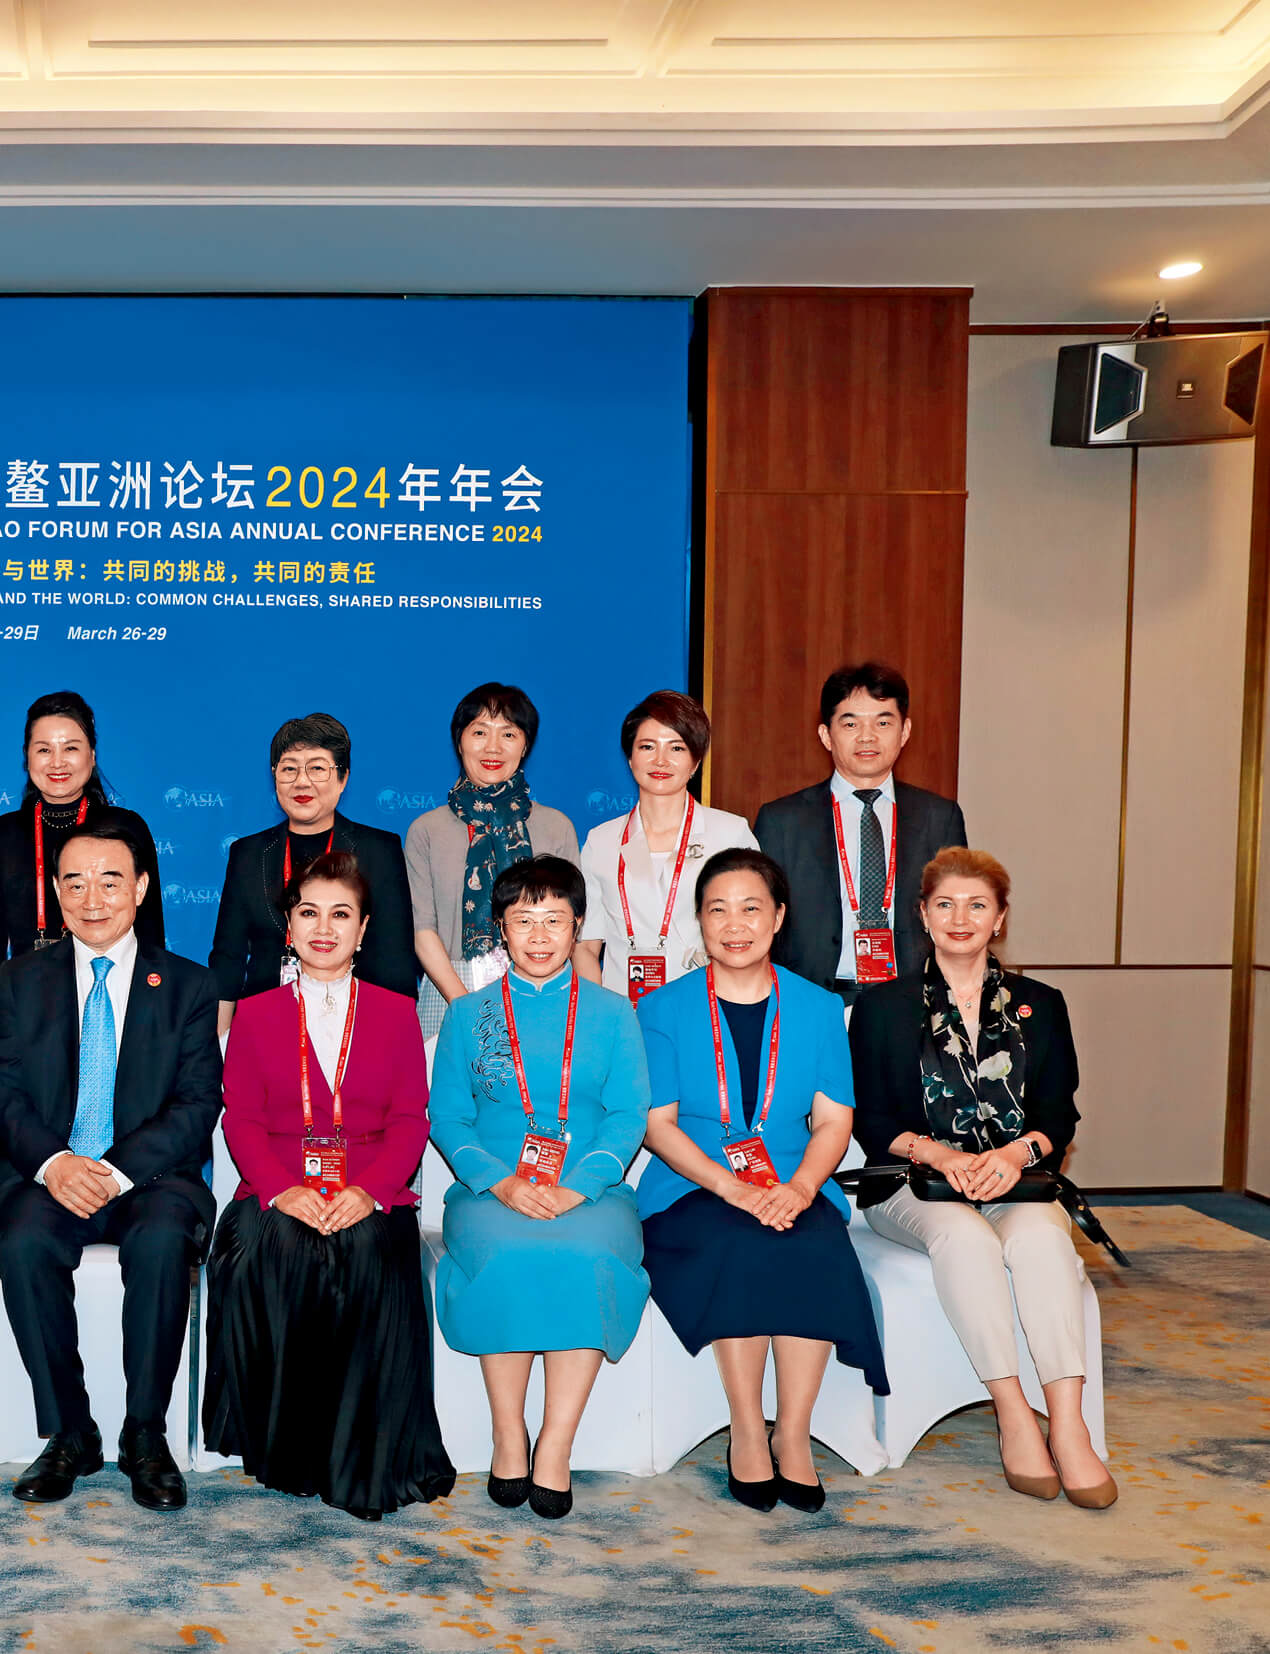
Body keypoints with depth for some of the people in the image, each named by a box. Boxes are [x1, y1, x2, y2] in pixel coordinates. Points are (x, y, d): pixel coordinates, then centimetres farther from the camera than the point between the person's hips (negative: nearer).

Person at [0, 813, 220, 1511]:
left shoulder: (187, 985, 7)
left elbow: (197, 1104, -1)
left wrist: (118, 1171, -17)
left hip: (150, 1176, -1)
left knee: (162, 1242, -33)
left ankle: (145, 1435, -16)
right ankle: (69, 1434, -12)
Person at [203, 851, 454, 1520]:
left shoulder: (395, 1012, 15)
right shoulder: (256, 1014, 16)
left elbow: (410, 1121, 6)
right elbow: (241, 1120, 6)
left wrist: (369, 1193, -14)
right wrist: (281, 1190, -14)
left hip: (369, 1197, 0)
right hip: (280, 1194, 0)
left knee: (369, 1249, -33)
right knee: (272, 1247, -33)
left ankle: (363, 1457, -20)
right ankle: (286, 1447, -18)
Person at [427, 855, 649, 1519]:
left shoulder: (612, 1013, 12)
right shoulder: (467, 1015, 13)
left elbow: (628, 1115, 3)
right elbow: (447, 1118, 7)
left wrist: (576, 1187, -14)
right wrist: (502, 1182, -12)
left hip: (590, 1191, 0)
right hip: (493, 1192, 0)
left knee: (587, 1254, -33)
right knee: (505, 1253, -33)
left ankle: (555, 1450, -24)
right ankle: (508, 1438, -17)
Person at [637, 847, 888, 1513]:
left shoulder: (818, 1008, 11)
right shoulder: (663, 1010, 5)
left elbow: (833, 1120, 5)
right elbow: (657, 1123, -3)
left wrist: (798, 1188, -16)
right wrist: (731, 1187, -18)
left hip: (796, 1189, 2)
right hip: (692, 1188, -1)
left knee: (818, 1248, -29)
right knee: (741, 1245, -32)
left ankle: (792, 1435, -17)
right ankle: (747, 1435, -17)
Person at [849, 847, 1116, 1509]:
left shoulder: (1039, 1005, 16)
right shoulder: (883, 1007, 11)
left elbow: (1059, 1115, 10)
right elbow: (871, 1120, 4)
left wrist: (1016, 1152, -13)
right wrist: (938, 1154, -15)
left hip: (1018, 1181, 1)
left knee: (1039, 1233, -33)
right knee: (963, 1233, -35)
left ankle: (1068, 1427, -36)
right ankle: (1014, 1418, -31)